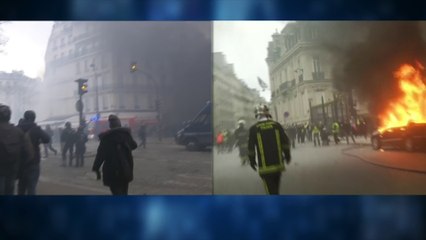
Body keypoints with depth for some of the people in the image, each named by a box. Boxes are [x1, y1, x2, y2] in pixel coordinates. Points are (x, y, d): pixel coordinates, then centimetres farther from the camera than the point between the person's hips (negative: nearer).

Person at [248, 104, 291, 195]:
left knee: (271, 190, 1)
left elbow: (251, 147, -3)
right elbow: (285, 142, 3)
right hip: (278, 163, 4)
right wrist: (287, 155, 17)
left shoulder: (253, 129, -6)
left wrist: (252, 160, 11)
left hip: (265, 166, -3)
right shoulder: (276, 125, 1)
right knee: (275, 188, 22)